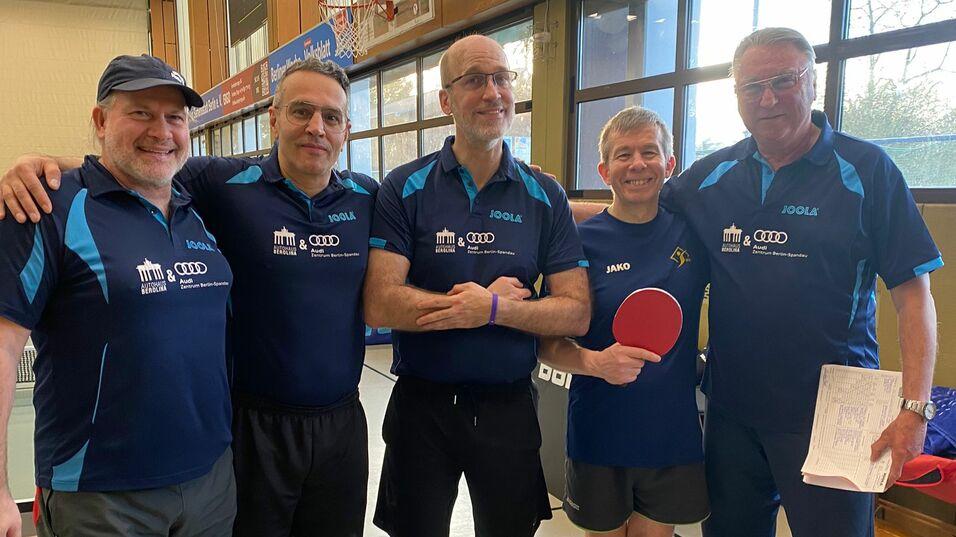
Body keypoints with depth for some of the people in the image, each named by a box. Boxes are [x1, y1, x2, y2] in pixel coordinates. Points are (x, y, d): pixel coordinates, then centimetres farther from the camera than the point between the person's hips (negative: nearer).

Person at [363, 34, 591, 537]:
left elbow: (576, 313, -6)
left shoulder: (545, 197, -1)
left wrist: (492, 309, -21)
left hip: (510, 406, 2)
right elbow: (380, 305, -17)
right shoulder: (404, 188, -7)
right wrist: (499, 299, -16)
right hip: (422, 405, -1)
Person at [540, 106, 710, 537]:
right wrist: (597, 362, -26)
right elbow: (549, 346, -8)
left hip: (674, 435, 2)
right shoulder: (582, 240, -9)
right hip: (599, 436, -2)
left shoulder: (692, 232, -2)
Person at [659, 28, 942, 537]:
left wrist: (915, 407, -17)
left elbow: (913, 296, -7)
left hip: (831, 413, -3)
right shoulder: (712, 175, 5)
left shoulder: (866, 170, -6)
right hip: (731, 407, 4)